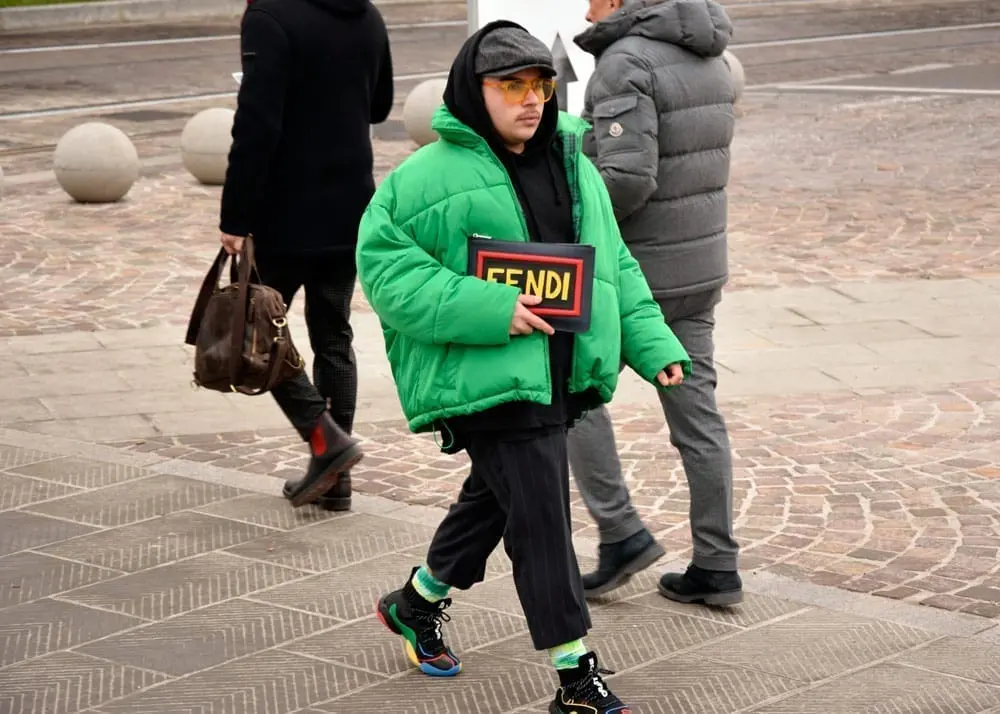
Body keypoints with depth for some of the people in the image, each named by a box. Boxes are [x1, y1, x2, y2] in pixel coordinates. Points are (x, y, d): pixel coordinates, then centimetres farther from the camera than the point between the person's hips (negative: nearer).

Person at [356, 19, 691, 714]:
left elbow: (615, 266, 18)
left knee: (494, 499, 22)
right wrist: (487, 309, -22)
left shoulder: (575, 167, 11)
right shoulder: (429, 177, -11)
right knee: (540, 516, -9)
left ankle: (417, 603, 46)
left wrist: (653, 343, 5)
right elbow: (385, 266, -14)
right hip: (488, 378, -8)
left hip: (558, 376, 8)